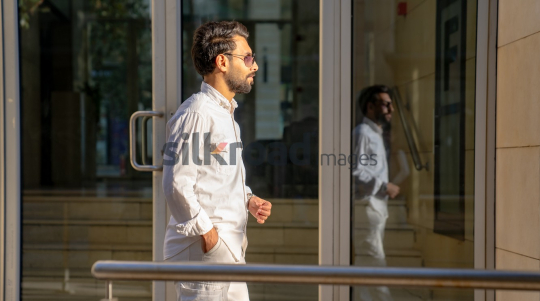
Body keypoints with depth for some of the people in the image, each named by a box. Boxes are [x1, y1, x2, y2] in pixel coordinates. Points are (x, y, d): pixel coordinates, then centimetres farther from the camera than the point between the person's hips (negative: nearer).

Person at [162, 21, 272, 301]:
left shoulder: (225, 113, 17)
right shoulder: (196, 114, -15)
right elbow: (176, 187, -21)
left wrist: (248, 199, 8)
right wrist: (208, 235, -18)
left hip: (229, 250, 10)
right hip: (204, 248, -10)